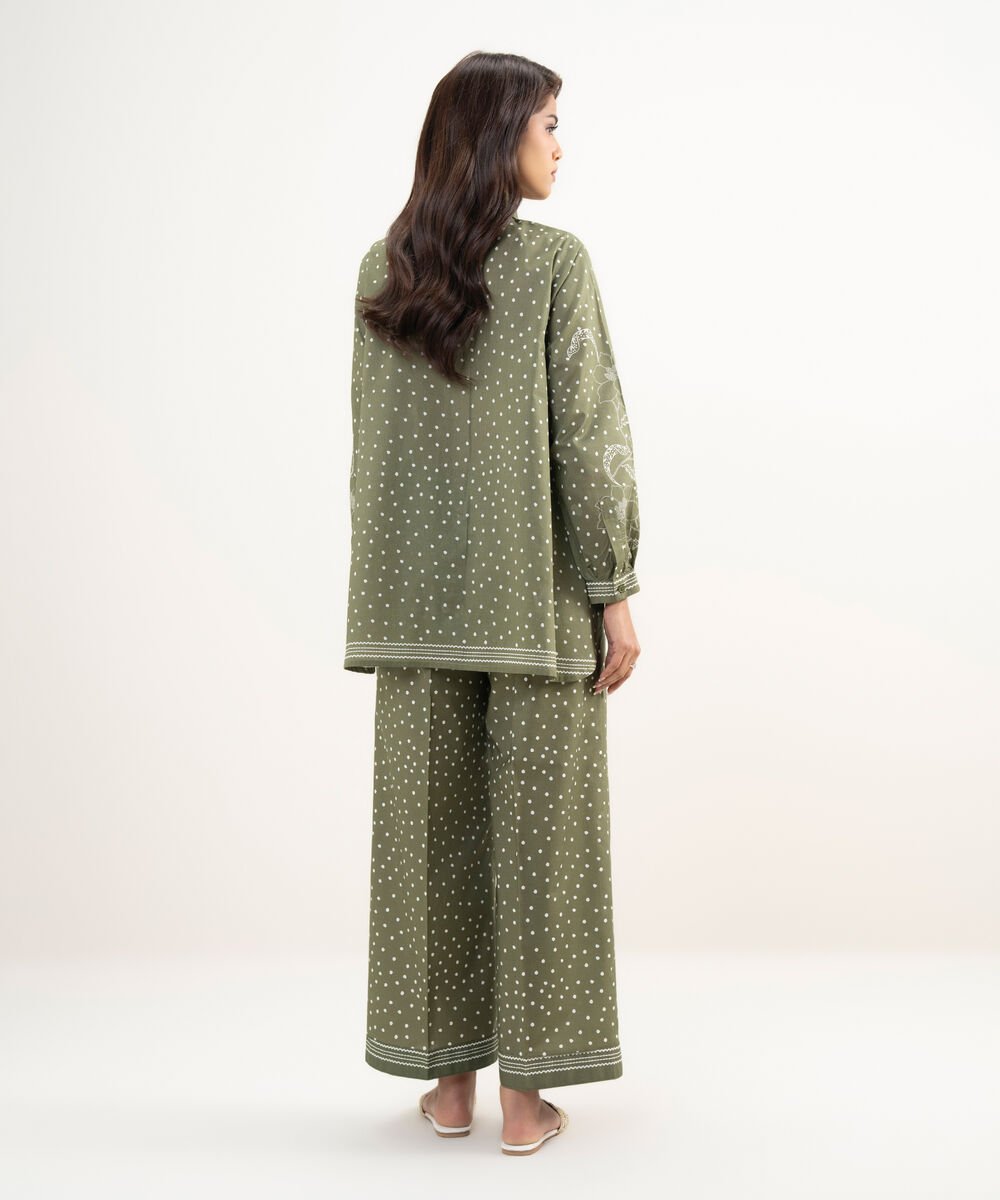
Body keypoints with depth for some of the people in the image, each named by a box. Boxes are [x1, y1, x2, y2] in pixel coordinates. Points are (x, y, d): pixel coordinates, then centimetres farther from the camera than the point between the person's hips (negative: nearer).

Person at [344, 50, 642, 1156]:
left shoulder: (382, 268, 7)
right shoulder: (555, 259, -6)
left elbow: (371, 438, 8)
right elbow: (589, 433, -11)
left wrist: (384, 597, 14)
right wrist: (615, 591, -6)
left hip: (421, 589, 4)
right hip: (535, 589, -4)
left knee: (430, 822, 9)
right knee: (537, 827, 5)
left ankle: (447, 1079, 20)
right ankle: (527, 1094, 13)